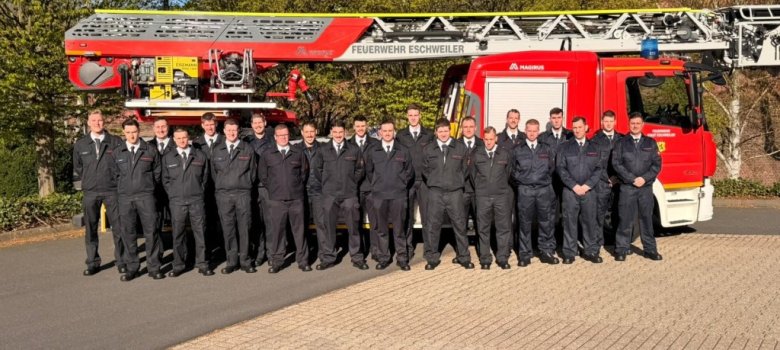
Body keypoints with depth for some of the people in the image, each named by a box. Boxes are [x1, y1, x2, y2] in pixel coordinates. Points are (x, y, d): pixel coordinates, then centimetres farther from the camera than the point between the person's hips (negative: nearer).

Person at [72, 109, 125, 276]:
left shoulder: (116, 142, 0)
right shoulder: (80, 144, 7)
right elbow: (78, 168, 17)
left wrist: (119, 181, -1)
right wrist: (86, 181, 10)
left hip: (112, 190, -2)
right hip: (90, 192, 2)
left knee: (118, 228, 2)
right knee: (90, 229, 7)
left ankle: (121, 261, 12)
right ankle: (92, 262, 16)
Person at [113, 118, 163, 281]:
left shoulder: (151, 150, 5)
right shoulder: (117, 152, 8)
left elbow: (157, 172, 10)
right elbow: (116, 173, 15)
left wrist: (149, 187, 8)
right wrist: (122, 187, 10)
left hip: (146, 196, -2)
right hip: (125, 197, 2)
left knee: (151, 231, -2)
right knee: (128, 233, 4)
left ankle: (153, 267, 5)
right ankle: (132, 267, 12)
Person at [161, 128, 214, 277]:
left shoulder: (200, 156, 8)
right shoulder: (167, 158, 9)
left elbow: (205, 176, 12)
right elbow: (165, 179, 12)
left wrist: (200, 191, 4)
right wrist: (172, 194, 4)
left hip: (197, 199, 0)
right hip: (177, 201, 0)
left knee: (200, 232, 1)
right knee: (178, 234, 3)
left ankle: (202, 264, 8)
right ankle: (178, 265, 10)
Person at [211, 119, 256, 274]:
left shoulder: (248, 149, 6)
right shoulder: (217, 150, 11)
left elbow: (253, 171, 8)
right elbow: (213, 172, 16)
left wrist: (246, 186, 4)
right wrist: (220, 187, 10)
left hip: (243, 193, -1)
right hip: (223, 194, 1)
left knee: (244, 228, -1)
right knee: (228, 228, 2)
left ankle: (245, 261, 7)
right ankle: (231, 261, 9)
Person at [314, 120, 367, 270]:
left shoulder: (354, 150, 5)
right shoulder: (323, 150, 5)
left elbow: (359, 169, 12)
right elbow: (317, 169, 13)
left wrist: (352, 183, 7)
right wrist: (326, 183, 10)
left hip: (349, 194, 0)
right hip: (329, 195, 0)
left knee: (354, 227, 2)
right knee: (328, 227, 3)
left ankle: (357, 258, 11)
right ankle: (328, 258, 12)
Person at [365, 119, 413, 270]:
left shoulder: (403, 151, 6)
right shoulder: (372, 152, 8)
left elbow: (409, 171, 13)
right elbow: (368, 171, 17)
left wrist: (401, 184, 9)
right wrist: (376, 185, 12)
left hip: (398, 195, -1)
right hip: (379, 195, 1)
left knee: (399, 228, 1)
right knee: (381, 229, 4)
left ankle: (402, 258, 7)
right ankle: (383, 258, 12)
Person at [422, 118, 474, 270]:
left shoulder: (461, 148, 4)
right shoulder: (428, 149, 6)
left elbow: (465, 169, 11)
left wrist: (458, 182, 8)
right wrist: (433, 182, 10)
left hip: (455, 192, 0)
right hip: (435, 192, 1)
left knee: (460, 225, 3)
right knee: (433, 226, 2)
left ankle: (464, 258, 13)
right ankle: (432, 258, 12)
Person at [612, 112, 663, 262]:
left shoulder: (650, 143, 12)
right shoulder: (621, 143, 6)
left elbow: (656, 164, 6)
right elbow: (617, 164, -3)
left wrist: (644, 178, -9)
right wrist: (632, 179, -11)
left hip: (646, 187, 2)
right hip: (627, 187, -2)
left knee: (646, 218, 6)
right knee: (625, 219, -2)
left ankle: (650, 249, 11)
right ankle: (621, 249, 3)